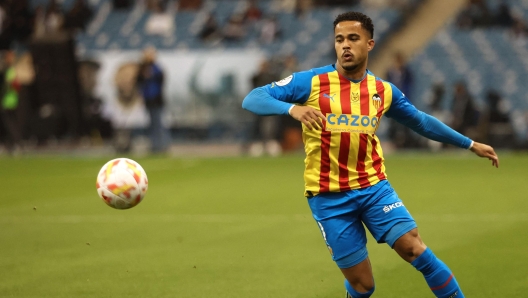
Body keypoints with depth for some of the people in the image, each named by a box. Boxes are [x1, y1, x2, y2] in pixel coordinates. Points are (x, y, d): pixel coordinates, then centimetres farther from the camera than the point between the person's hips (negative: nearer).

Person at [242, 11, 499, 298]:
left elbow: (422, 122, 19)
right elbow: (252, 99, -14)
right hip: (329, 197, -3)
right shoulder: (311, 82, -9)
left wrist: (470, 144, 20)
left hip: (374, 187, 3)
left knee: (415, 249, -12)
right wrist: (292, 108, -34)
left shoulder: (384, 91, 4)